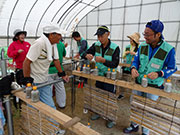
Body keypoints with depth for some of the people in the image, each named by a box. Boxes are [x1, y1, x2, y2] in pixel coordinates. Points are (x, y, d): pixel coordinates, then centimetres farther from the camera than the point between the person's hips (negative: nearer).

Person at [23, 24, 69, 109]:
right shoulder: (39, 43, -22)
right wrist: (27, 81, -20)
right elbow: (26, 62, -21)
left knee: (49, 104, 10)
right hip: (35, 82, -7)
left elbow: (56, 60, 10)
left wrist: (62, 74, 12)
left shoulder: (53, 44, 2)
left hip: (44, 81, 7)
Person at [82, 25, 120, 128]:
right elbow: (85, 53, -2)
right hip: (99, 75, 5)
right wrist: (87, 55, -27)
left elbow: (115, 64, -22)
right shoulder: (96, 45, -4)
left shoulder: (115, 48, -16)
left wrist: (103, 60, -37)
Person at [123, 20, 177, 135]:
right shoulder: (142, 46, -5)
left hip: (154, 86, -4)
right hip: (138, 83, 4)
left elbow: (172, 68, -8)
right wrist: (133, 68, -18)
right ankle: (134, 126, 44)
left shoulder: (169, 49, -17)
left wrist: (159, 74, -26)